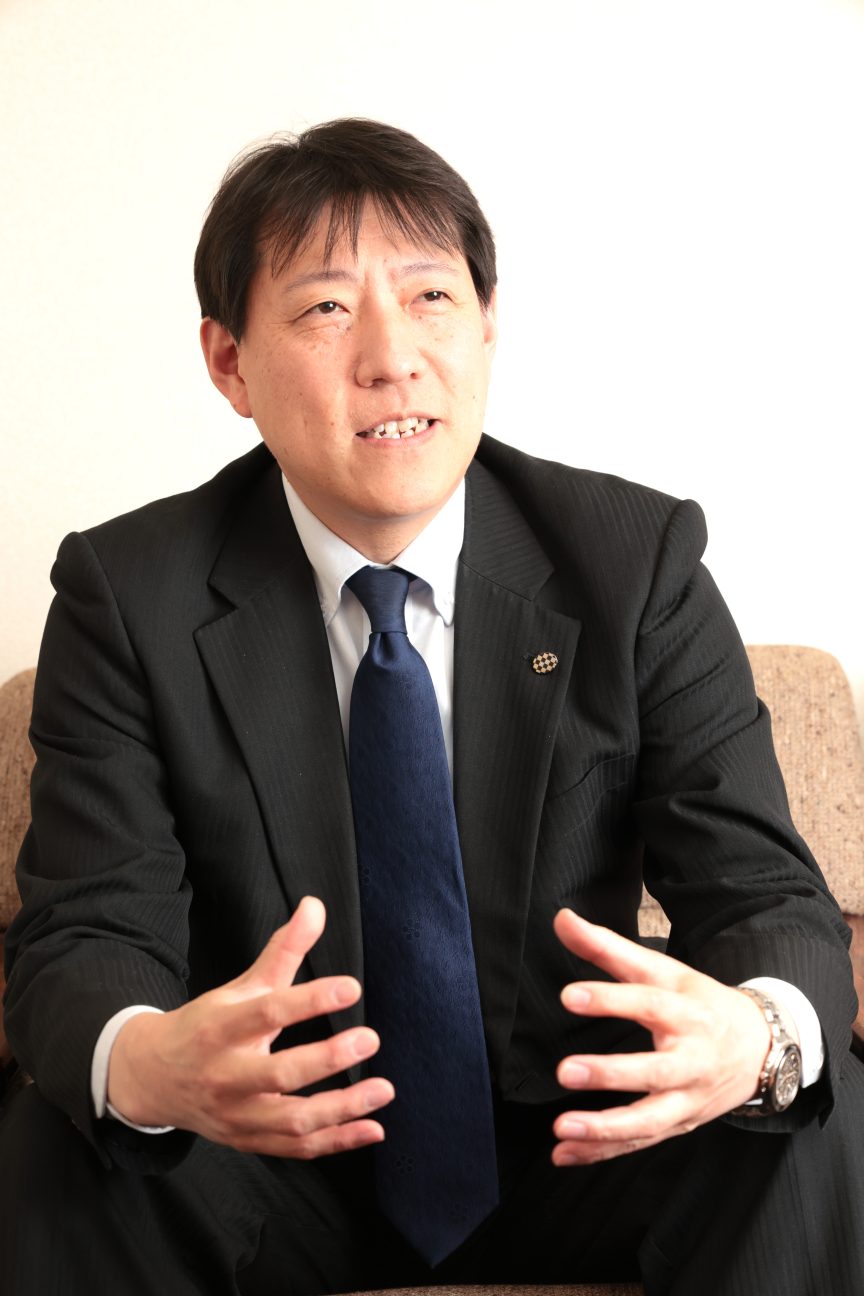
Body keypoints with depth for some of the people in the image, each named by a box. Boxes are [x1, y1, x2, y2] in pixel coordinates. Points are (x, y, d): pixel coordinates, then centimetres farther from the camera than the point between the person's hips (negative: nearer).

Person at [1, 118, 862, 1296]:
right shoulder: (130, 595, -9)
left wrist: (755, 1035, -38)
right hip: (265, 1169, 0)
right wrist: (140, 1063, -41)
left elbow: (767, 891, -12)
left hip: (569, 1151, 1)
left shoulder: (637, 561, -8)